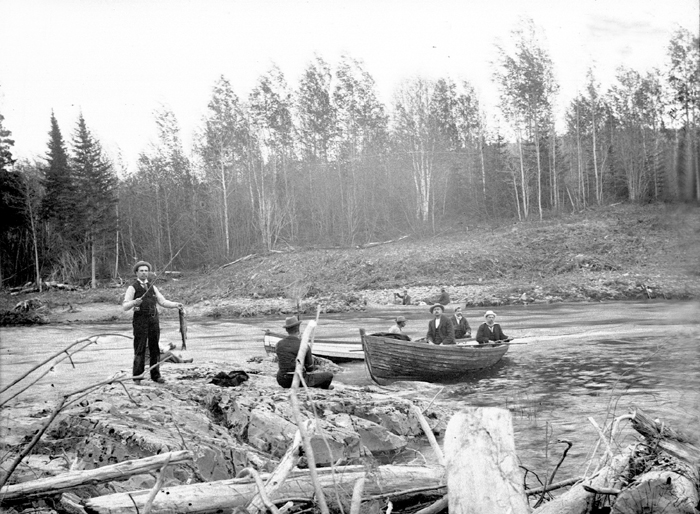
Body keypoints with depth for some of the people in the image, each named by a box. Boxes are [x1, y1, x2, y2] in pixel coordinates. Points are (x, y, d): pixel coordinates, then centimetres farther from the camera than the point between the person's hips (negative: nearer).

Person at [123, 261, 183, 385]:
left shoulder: (152, 287, 16)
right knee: (140, 350, -4)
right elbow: (125, 307, -8)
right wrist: (135, 302, -28)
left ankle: (155, 375, 12)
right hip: (140, 321, -5)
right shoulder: (132, 288, -1)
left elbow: (163, 302, 12)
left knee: (155, 349, 6)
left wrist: (175, 304, -4)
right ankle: (137, 377, 2)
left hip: (154, 320, 5)